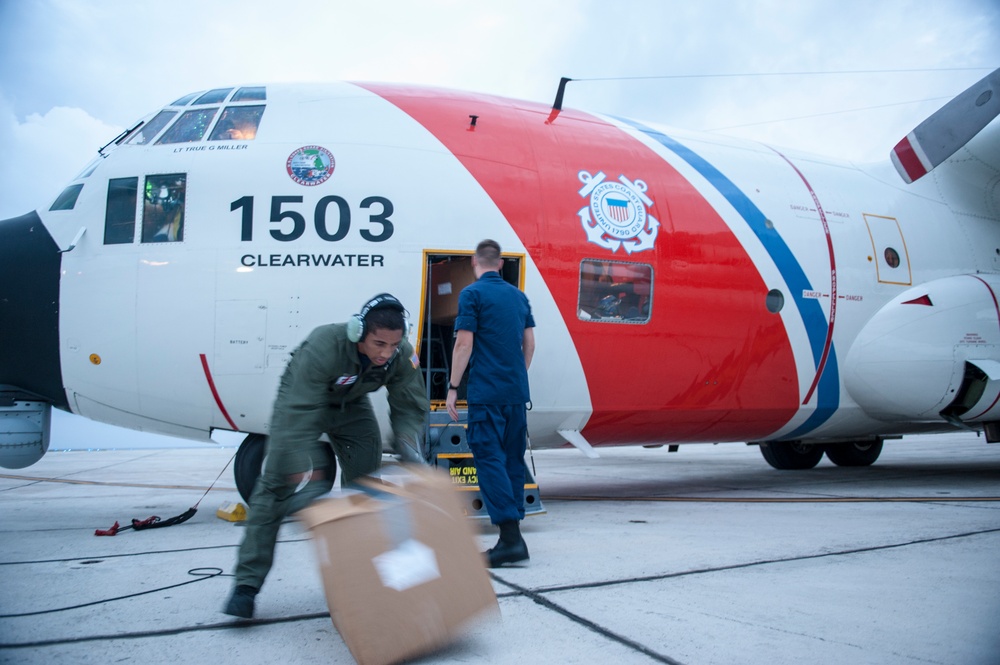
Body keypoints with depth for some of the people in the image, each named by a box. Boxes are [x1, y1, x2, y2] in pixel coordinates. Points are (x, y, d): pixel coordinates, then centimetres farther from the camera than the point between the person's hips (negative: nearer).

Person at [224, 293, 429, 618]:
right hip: (302, 400, -4)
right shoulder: (323, 346, -42)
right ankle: (247, 583, -10)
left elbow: (410, 408, -17)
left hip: (351, 405, 5)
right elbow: (300, 415, -42)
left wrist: (408, 446, -37)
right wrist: (303, 473, -45)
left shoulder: (402, 356, -28)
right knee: (275, 484, -13)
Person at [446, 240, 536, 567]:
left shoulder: (472, 294, -5)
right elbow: (529, 344, 15)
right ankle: (511, 536, 16)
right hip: (517, 392, 7)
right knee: (513, 459, 11)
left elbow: (464, 344, -10)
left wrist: (453, 387, -5)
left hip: (486, 392, -6)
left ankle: (511, 536, -16)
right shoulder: (519, 296, 14)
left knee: (489, 458, -7)